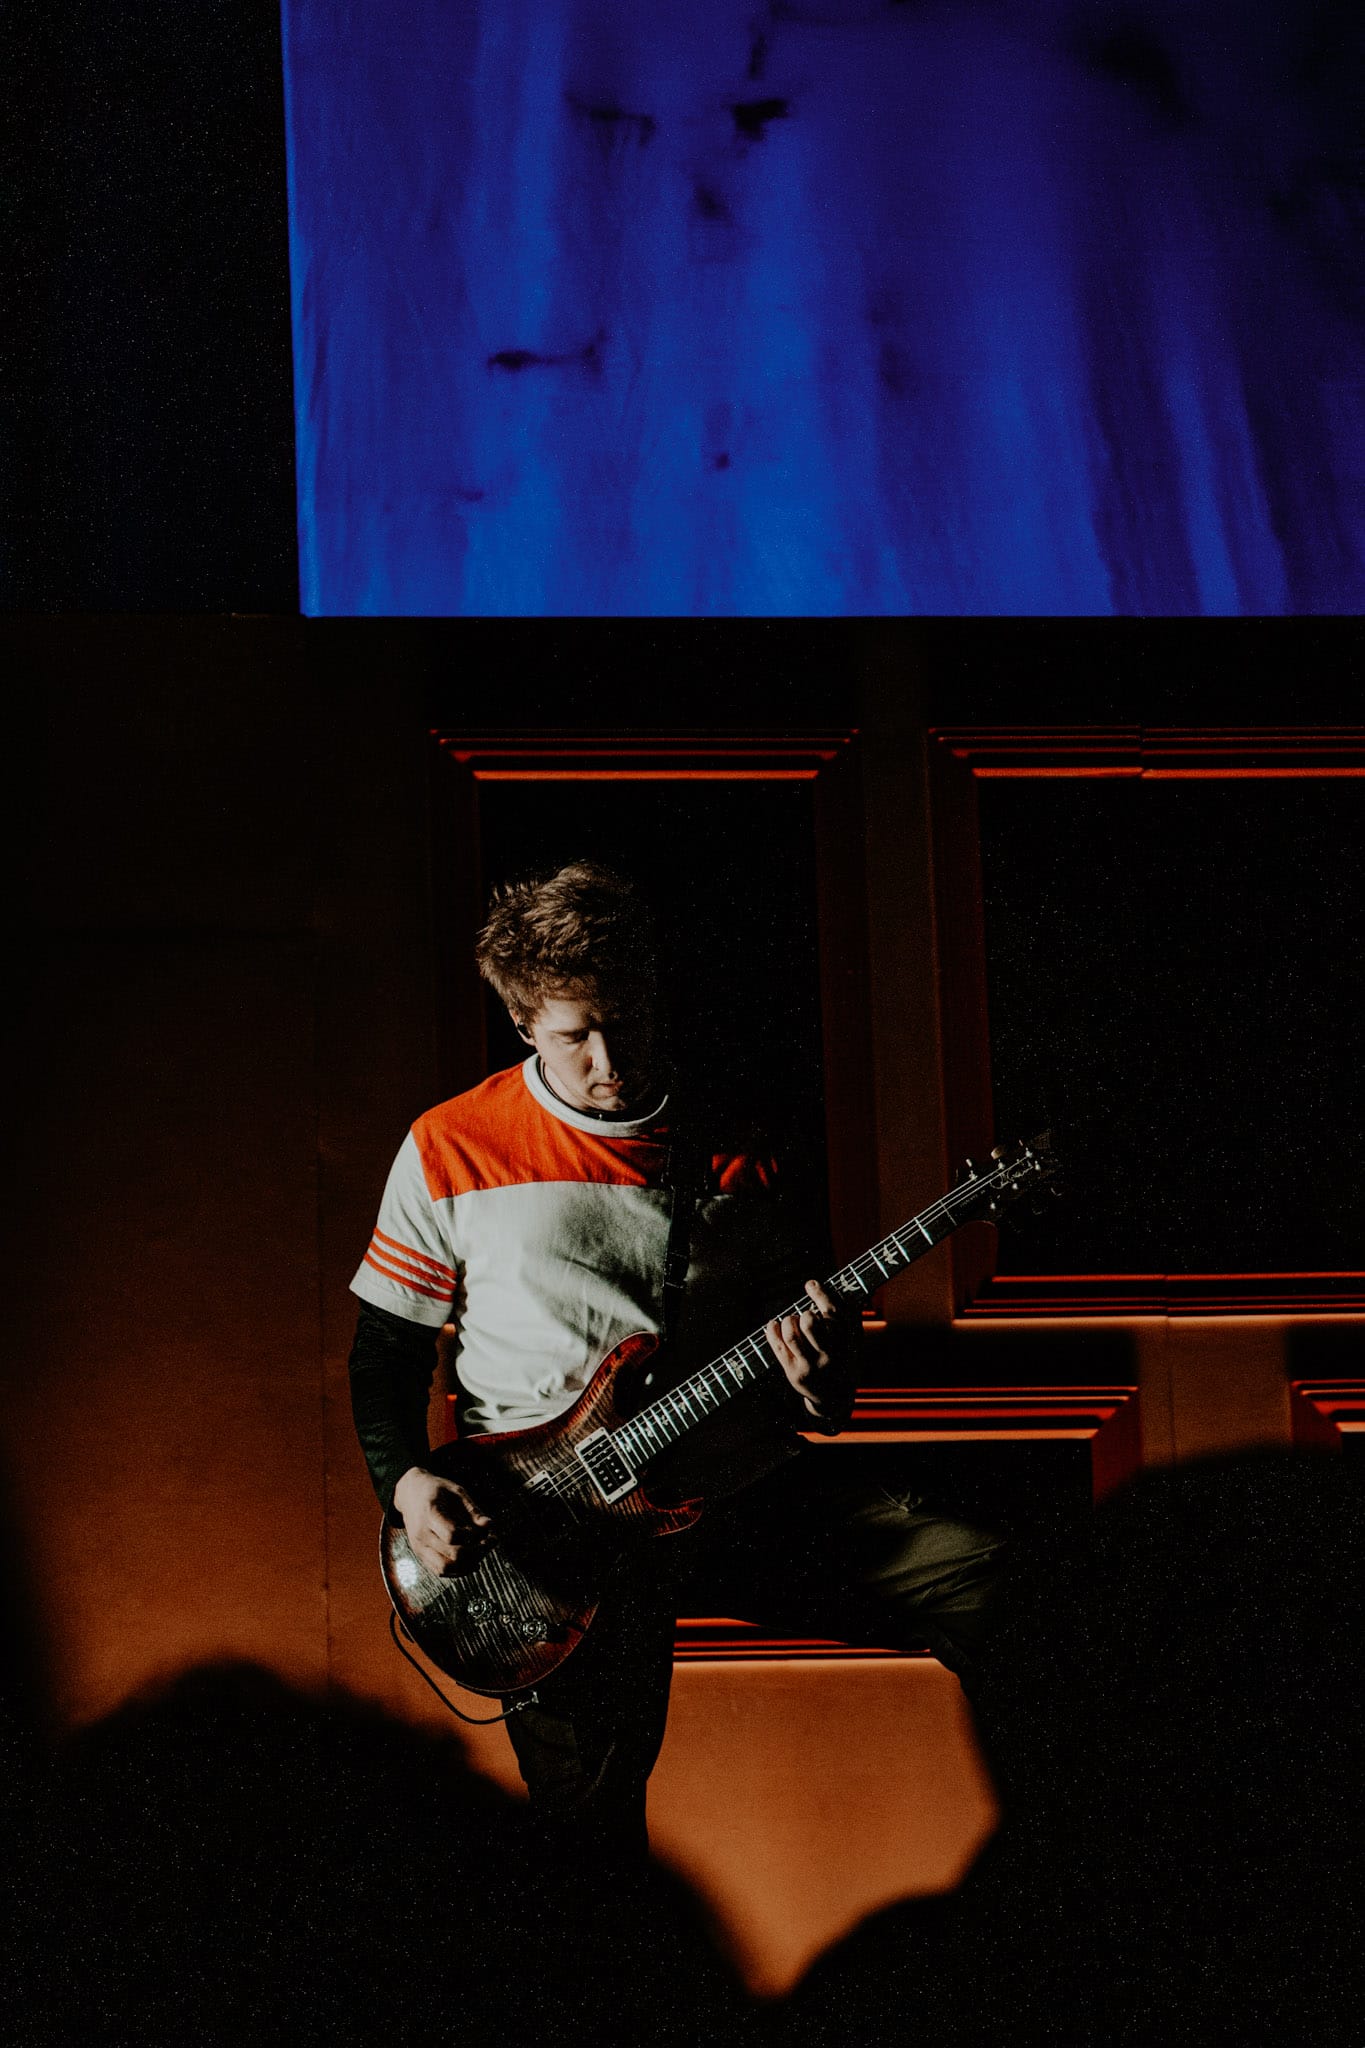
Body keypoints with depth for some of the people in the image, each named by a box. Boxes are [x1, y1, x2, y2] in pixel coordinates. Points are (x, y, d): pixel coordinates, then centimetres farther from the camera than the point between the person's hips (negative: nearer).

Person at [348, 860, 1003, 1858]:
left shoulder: (738, 1151, 10)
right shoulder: (451, 1151, 2)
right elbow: (384, 1346, 9)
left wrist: (820, 1379, -8)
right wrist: (406, 1480, -8)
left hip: (745, 1488, 3)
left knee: (993, 1586, -16)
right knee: (590, 1819, -22)